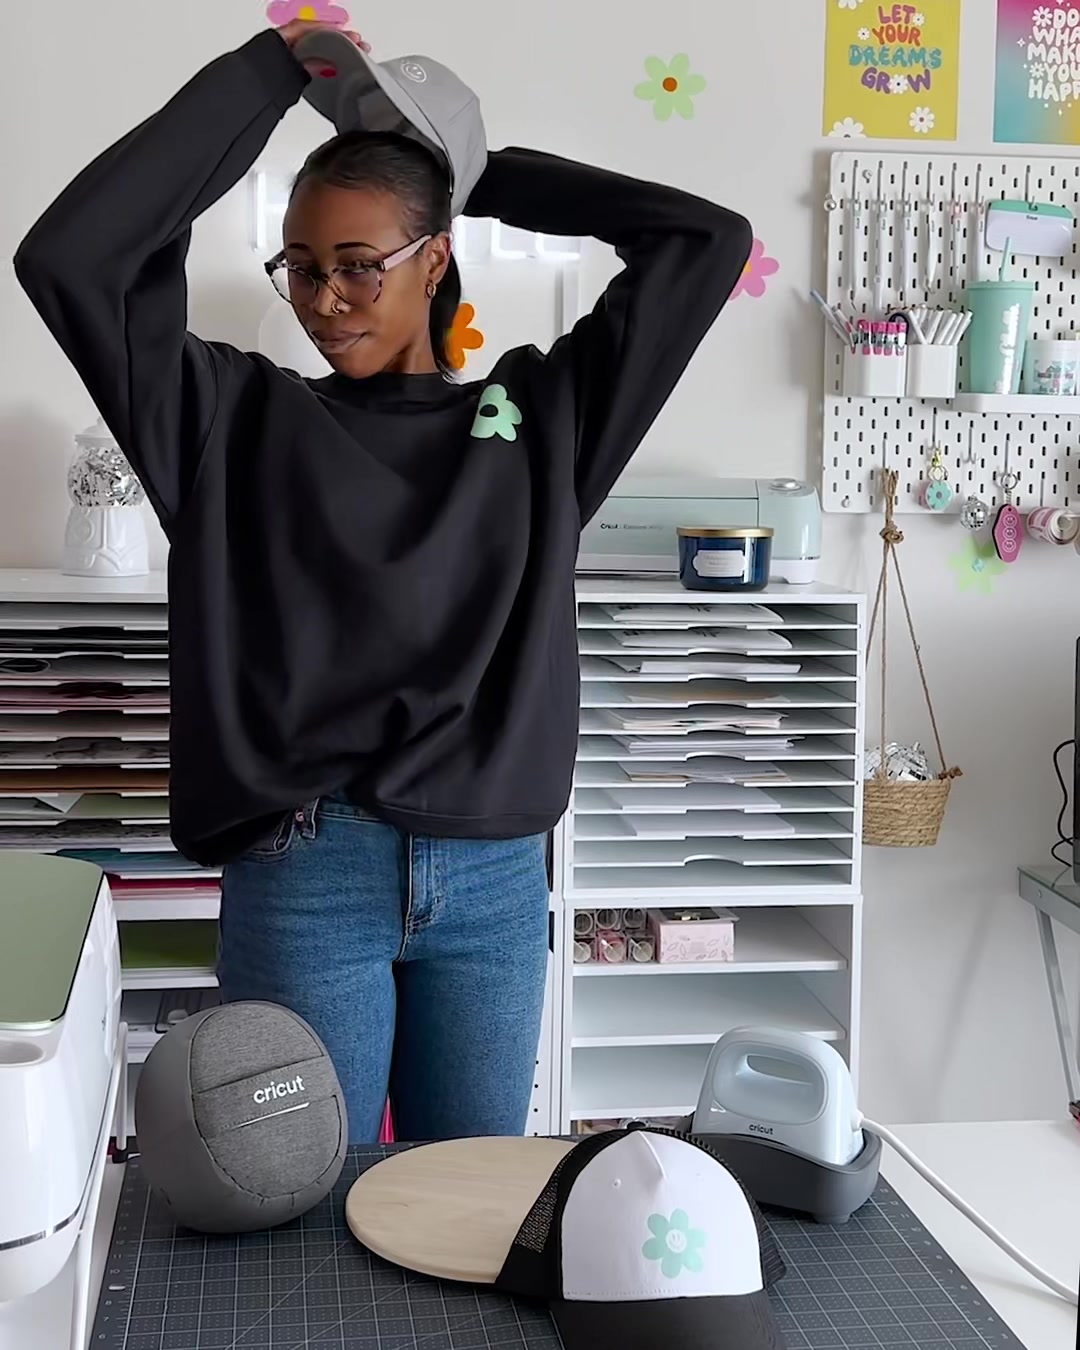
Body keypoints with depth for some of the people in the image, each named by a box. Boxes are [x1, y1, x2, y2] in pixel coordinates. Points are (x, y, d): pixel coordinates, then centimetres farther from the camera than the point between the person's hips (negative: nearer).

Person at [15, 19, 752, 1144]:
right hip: (302, 877, -1)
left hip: (495, 878, 2)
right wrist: (266, 76, -2)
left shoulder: (540, 414, 7)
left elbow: (708, 240, 6)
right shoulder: (240, 420, 4)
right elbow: (71, 254, -6)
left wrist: (487, 176, 9)